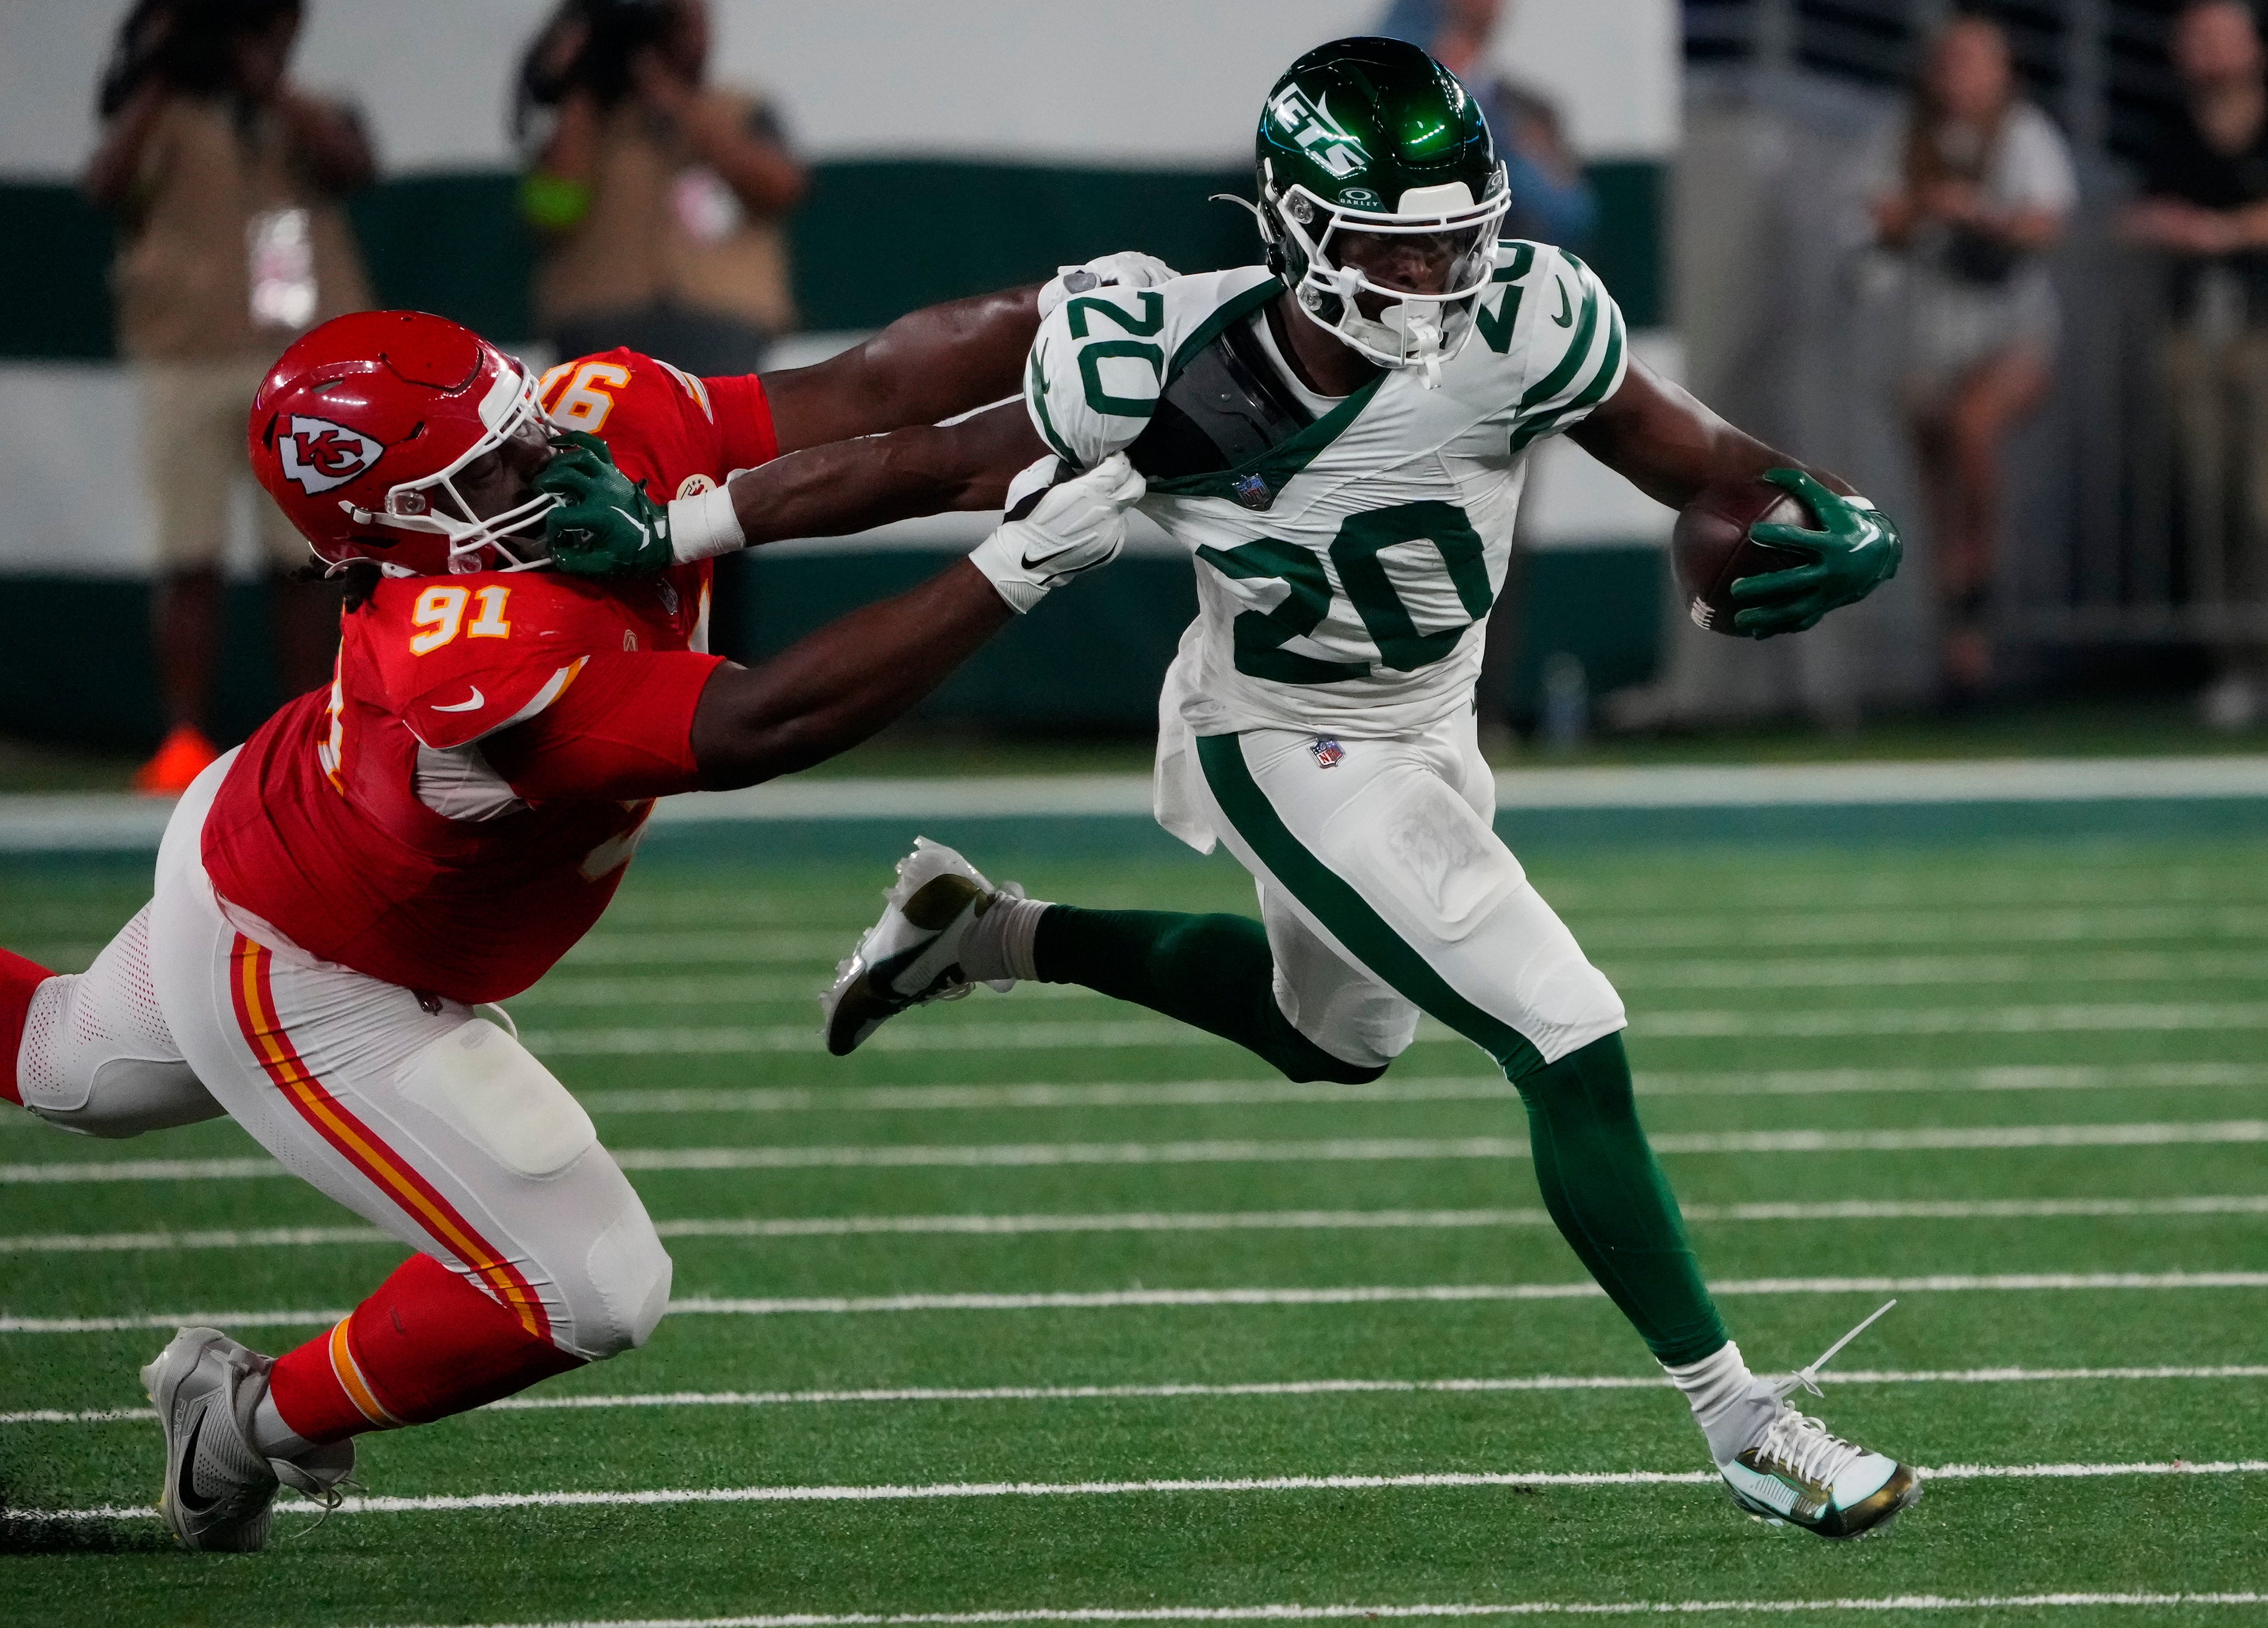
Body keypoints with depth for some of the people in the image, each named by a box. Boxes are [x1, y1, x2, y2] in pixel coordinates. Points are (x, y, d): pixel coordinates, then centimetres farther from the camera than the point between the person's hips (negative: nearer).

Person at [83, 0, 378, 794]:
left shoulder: (315, 120, 13)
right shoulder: (166, 120, 10)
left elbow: (353, 164, -10)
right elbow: (105, 185, -8)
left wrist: (266, 81, -13)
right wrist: (155, 82, -11)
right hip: (186, 363, -1)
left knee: (306, 562, 2)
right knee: (188, 559, -3)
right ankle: (184, 744, -2)